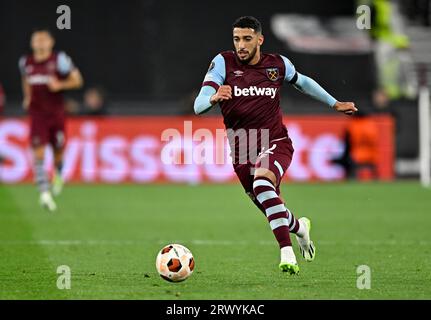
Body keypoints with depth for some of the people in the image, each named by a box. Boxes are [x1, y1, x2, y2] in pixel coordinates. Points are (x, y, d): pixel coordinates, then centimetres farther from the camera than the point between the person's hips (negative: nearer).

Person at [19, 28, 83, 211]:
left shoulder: (59, 60, -7)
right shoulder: (26, 62, 4)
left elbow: (77, 80, -2)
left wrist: (60, 85, -17)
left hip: (56, 113, -1)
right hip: (37, 113, 1)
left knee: (58, 151, 11)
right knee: (38, 153, -12)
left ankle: (57, 174, 45)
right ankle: (45, 193, -16)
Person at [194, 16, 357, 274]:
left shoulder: (278, 64, 0)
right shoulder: (223, 63, -7)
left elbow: (302, 82, 23)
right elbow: (198, 106, -17)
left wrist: (334, 103, 25)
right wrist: (214, 98, -40)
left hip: (276, 143, -2)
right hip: (242, 151, 2)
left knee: (262, 183, -34)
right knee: (272, 210, 10)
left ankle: (287, 254, -36)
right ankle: (299, 227, 48)